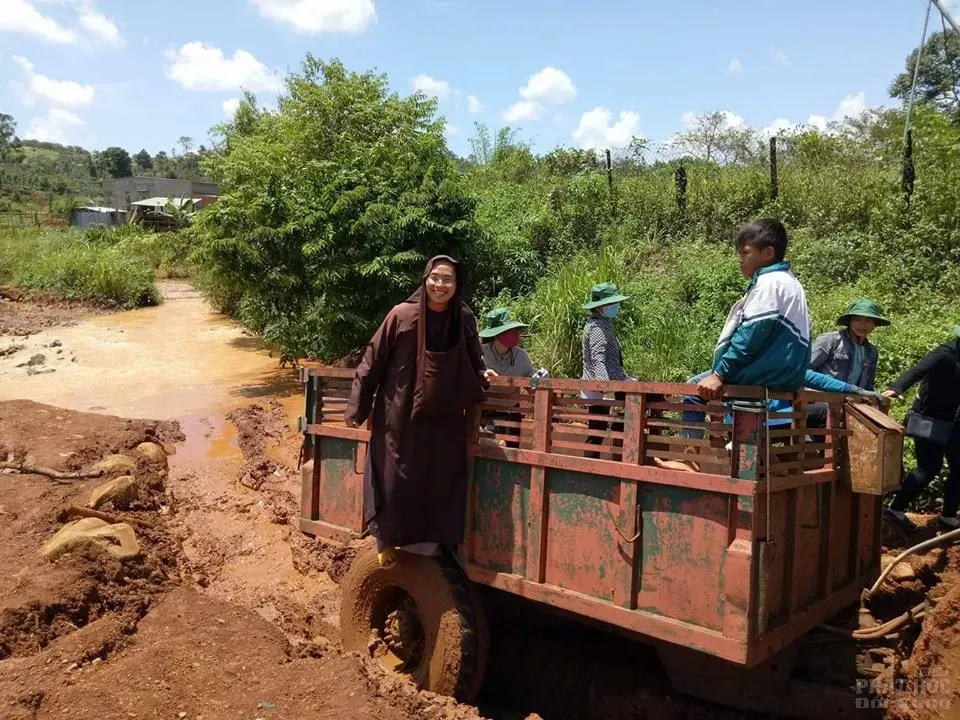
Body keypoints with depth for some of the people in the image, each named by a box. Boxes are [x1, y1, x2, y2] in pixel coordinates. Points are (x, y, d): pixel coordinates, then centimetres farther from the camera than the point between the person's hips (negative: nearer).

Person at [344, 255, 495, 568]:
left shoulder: (464, 319, 0)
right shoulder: (402, 315, -10)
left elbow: (472, 361, 18)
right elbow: (373, 362, -5)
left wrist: (482, 375, -3)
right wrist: (357, 408, -5)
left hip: (445, 420, 3)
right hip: (400, 416, -3)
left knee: (440, 482, 6)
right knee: (395, 480, 6)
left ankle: (427, 546, 24)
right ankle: (387, 542, 28)